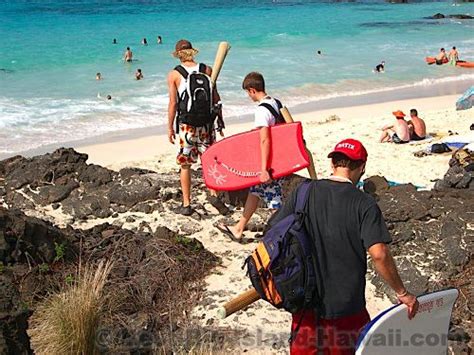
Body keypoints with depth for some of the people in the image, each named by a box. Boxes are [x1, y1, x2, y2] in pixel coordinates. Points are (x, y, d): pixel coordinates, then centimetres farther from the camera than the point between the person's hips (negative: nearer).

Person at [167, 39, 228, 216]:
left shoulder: (174, 74, -5)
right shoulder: (207, 70, 2)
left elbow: (173, 102, -7)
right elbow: (215, 97, 4)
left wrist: (170, 127, 0)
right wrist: (220, 120, 12)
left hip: (186, 124, -2)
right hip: (206, 122, 2)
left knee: (185, 164, 6)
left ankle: (186, 204, 10)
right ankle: (214, 194, 0)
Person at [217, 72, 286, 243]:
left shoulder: (262, 110, -21)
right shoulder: (276, 103, 8)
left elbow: (265, 140, -27)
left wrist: (264, 169, -28)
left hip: (270, 161, -10)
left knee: (274, 199, -3)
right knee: (254, 191, 18)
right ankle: (238, 229, 30)